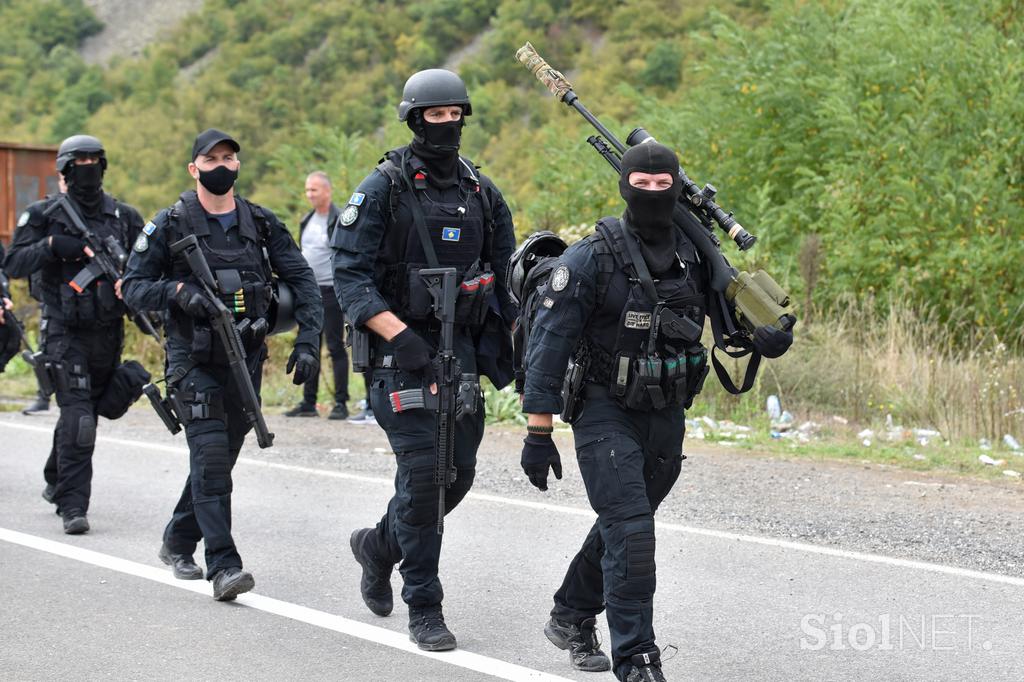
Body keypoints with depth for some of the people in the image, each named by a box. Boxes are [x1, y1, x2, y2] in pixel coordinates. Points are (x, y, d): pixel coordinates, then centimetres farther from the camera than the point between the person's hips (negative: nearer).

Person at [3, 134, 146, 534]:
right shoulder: (44, 215, -2)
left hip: (109, 332, 4)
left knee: (85, 412, 16)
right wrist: (52, 244, -22)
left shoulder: (123, 216, 7)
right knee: (77, 416, -14)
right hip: (66, 332, -4)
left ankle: (56, 481, 40)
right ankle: (73, 506, -10)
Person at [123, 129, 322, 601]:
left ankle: (178, 543, 33)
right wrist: (179, 291, -22)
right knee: (210, 456, -14)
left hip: (246, 361, 4)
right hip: (194, 361, -4)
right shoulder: (169, 225, -3)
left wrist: (308, 341, -5)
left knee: (221, 457, 13)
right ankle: (223, 566, -18)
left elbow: (302, 280, 6)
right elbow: (133, 287, -4)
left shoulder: (261, 223, 5)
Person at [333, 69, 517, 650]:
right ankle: (425, 610, 1)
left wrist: (518, 341, 8)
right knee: (423, 470, -10)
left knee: (459, 471, 7)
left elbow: (505, 271, 18)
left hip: (464, 348, 6)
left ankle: (380, 545, 35)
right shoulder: (384, 189, -6)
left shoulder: (482, 192, 10)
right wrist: (398, 332, -22)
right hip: (403, 351, -5)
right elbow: (349, 275, -11)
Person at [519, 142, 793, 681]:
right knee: (631, 534, -14)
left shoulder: (693, 256, 1)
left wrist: (766, 337, -8)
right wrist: (538, 431, -17)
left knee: (623, 525, 19)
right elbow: (548, 345, -14)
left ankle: (572, 618, 41)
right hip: (606, 414, -6)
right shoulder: (591, 258, -14)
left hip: (667, 417, 6)